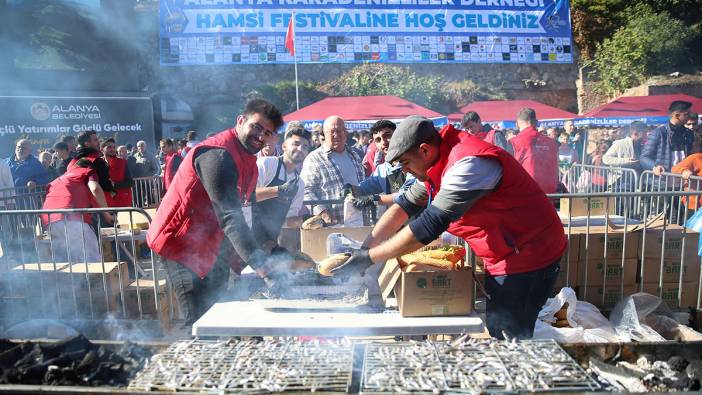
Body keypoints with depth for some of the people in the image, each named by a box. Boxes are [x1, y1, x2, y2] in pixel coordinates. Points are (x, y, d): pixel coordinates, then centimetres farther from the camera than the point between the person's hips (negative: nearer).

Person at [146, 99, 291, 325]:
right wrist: (261, 266, -37)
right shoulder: (218, 154, -24)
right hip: (182, 242, -9)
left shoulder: (248, 160, 9)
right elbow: (230, 217, -32)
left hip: (211, 245, 10)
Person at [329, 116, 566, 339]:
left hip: (527, 255, -9)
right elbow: (406, 205, 5)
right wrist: (365, 247, -3)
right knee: (496, 329, 17)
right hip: (504, 256, 9)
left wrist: (369, 258, -24)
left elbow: (429, 226, -32)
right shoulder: (440, 161, 3)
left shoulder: (468, 164, -28)